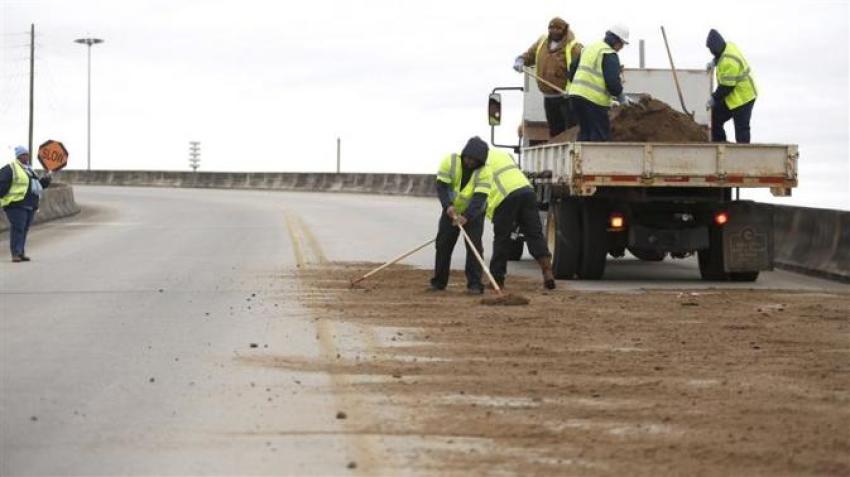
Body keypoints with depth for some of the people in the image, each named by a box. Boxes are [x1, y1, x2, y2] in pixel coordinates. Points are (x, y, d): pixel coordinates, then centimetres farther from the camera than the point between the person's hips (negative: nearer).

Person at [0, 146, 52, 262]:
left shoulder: (29, 170, 22)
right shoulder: (10, 169, -5)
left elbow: (39, 185, 28)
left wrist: (46, 179, 11)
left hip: (30, 206, 8)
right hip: (16, 205, -8)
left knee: (24, 230, 9)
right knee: (17, 229, -12)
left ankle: (21, 253, 14)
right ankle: (16, 254, -12)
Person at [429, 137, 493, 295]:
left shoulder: (484, 172, -26)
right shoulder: (450, 162, -21)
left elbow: (479, 198, -34)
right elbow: (441, 187, -21)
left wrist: (466, 217, -46)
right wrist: (448, 206, -37)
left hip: (473, 213, -2)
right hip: (451, 210, 2)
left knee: (474, 245, -14)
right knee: (443, 244, 3)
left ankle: (474, 284, -13)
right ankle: (438, 282, 15)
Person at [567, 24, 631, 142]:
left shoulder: (589, 48, 20)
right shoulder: (609, 54, -8)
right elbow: (613, 82, -16)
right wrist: (621, 97, 0)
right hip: (594, 100, -8)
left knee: (585, 132, 16)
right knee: (601, 135, -3)